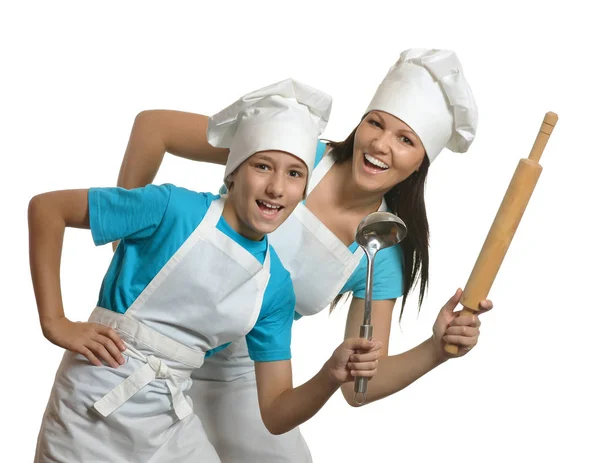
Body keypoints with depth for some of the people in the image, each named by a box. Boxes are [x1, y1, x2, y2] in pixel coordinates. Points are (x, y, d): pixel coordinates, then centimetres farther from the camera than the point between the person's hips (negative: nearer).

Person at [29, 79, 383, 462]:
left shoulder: (276, 286, 1)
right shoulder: (174, 209, -14)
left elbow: (275, 414, 2)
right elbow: (47, 207, -9)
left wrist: (332, 376, -17)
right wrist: (55, 323, -13)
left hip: (171, 424, 5)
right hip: (94, 406, -4)